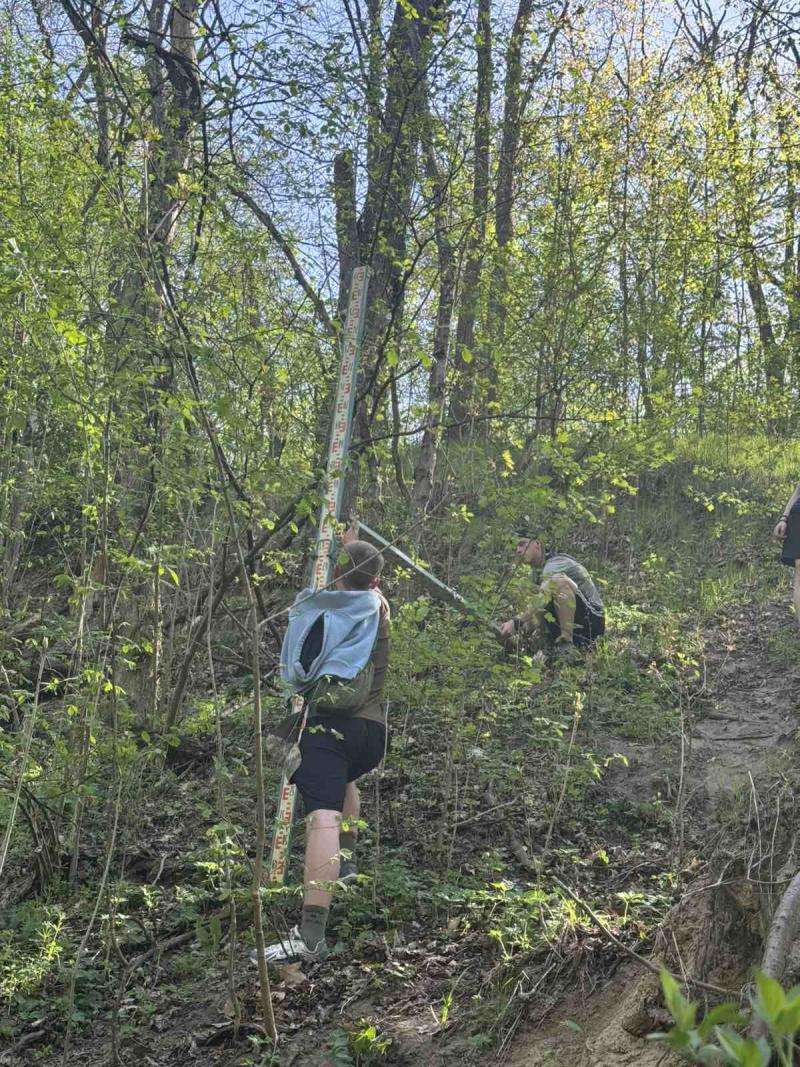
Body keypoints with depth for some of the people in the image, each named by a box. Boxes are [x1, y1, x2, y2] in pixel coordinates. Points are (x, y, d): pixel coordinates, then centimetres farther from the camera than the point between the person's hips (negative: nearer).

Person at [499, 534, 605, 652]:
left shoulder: (556, 562, -13)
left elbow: (544, 598, -29)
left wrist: (516, 622, -32)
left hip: (592, 618, -9)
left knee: (559, 580, -30)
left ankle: (566, 644, -27)